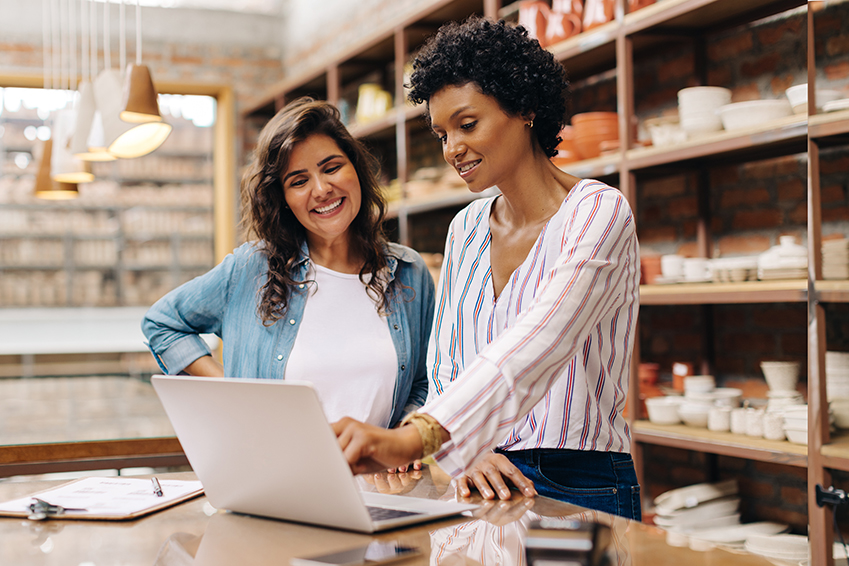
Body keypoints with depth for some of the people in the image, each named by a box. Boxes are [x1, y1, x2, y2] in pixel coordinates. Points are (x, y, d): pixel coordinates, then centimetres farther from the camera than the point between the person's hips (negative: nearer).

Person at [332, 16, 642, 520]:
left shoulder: (598, 213, -9)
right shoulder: (466, 230, 10)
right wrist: (468, 451, -9)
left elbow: (534, 347, -25)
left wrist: (415, 436, -37)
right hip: (483, 481, 5)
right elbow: (445, 367, 11)